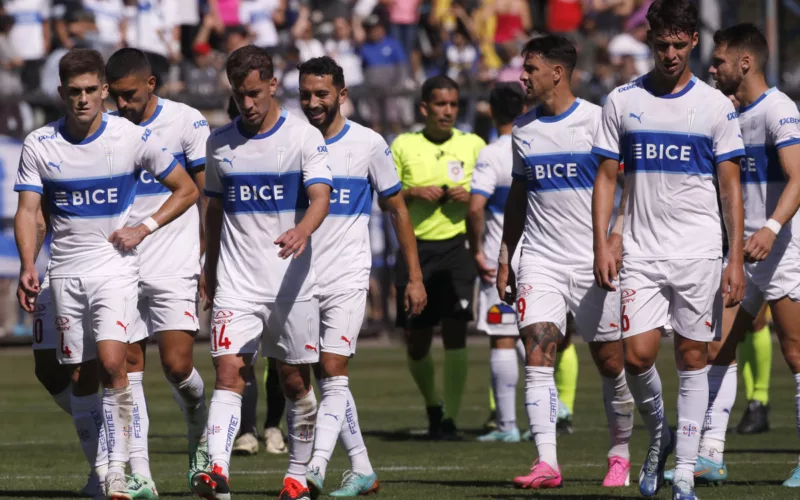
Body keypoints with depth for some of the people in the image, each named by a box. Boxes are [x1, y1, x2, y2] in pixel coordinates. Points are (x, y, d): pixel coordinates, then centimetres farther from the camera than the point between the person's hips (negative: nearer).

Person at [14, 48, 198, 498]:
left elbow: (187, 190, 4)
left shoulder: (134, 138, -5)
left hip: (115, 267, -3)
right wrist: (28, 267, -16)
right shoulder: (39, 145, -1)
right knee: (81, 377, 7)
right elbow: (29, 211, -2)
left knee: (112, 363, -20)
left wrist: (145, 228, -8)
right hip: (66, 271, 3)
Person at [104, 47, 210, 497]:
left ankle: (201, 433, 19)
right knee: (129, 369, 0)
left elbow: (208, 197, 0)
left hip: (175, 268, -3)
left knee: (177, 365, -11)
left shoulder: (187, 122, -2)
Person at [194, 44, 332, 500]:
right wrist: (211, 271, 21)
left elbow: (320, 197, -16)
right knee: (228, 373, -13)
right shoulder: (219, 144, 8)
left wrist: (301, 231, -37)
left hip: (293, 285, -2)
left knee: (296, 381, 5)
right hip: (236, 285, 2)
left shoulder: (304, 137, -4)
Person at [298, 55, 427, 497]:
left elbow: (398, 211, 5)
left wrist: (415, 276, 3)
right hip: (301, 279, 4)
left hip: (347, 279, -4)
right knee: (327, 379, 8)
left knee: (333, 373, -15)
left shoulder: (368, 144, -2)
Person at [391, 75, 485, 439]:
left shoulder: (473, 145, 6)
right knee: (416, 342, 4)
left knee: (455, 332, -13)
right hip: (415, 248, 1)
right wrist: (413, 193, -11)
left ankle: (450, 419, -9)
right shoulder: (403, 145, 5)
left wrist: (471, 197, -10)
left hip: (457, 246, -1)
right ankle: (432, 406, 29)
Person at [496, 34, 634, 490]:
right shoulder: (523, 129, 11)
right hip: (540, 260, 4)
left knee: (610, 362, 4)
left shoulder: (597, 121, -5)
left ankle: (621, 456, 22)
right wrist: (504, 259, 17)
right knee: (538, 357, -12)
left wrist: (616, 238, -18)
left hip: (592, 263, -4)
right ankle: (546, 464, -18)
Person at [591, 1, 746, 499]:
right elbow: (606, 177, 8)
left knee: (693, 357, 1)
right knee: (638, 355, -9)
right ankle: (660, 434, 19)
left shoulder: (715, 106, 1)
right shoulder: (623, 102, 5)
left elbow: (731, 187, 2)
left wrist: (736, 260, -4)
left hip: (699, 252, -1)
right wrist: (601, 243, -3)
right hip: (641, 251, 1)